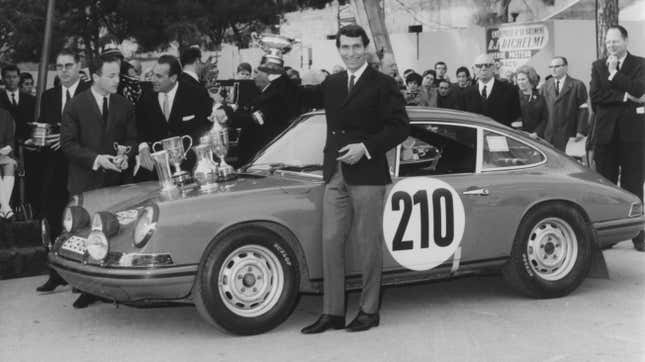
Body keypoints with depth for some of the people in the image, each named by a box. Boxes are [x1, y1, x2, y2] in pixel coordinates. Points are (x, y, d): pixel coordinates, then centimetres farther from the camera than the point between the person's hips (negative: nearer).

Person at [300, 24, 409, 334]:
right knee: (330, 243, 4)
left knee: (369, 245, 4)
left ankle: (369, 311, 15)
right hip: (335, 175, 5)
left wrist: (366, 148, -15)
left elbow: (400, 127, -7)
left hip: (367, 174, -5)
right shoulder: (331, 84, 15)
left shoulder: (383, 85, -2)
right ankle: (332, 313, 11)